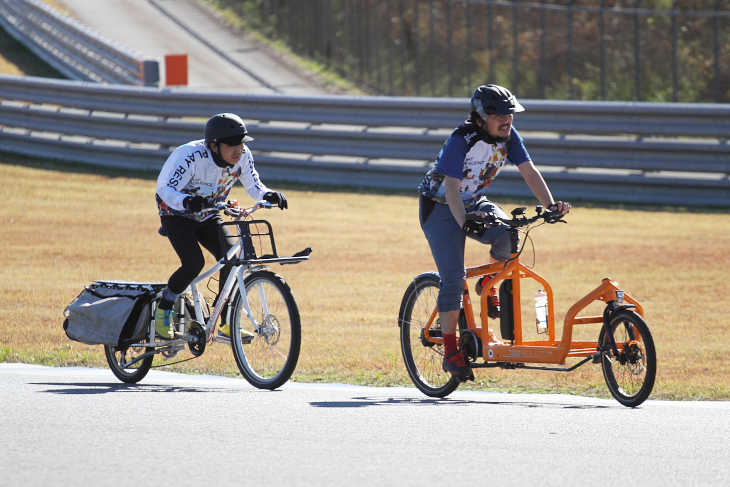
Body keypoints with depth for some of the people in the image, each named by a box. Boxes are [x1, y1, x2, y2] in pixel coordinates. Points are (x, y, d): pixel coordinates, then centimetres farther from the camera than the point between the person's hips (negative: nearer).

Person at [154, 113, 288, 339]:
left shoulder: (242, 156, -16)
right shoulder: (191, 156, -32)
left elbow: (253, 186, -8)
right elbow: (166, 189, -36)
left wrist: (269, 196, -31)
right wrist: (186, 201, -57)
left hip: (208, 217, 5)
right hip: (177, 216, -5)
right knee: (194, 264, -26)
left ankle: (227, 324, -3)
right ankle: (163, 310, -1)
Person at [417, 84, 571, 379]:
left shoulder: (508, 135, -11)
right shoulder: (461, 140, -27)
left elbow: (529, 172, -13)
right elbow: (452, 188, -32)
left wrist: (550, 205, -27)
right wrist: (465, 223, -47)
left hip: (475, 203, 5)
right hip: (441, 207, -5)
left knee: (508, 236, -27)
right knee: (453, 277, -16)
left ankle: (488, 284, 3)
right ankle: (450, 351, -7)